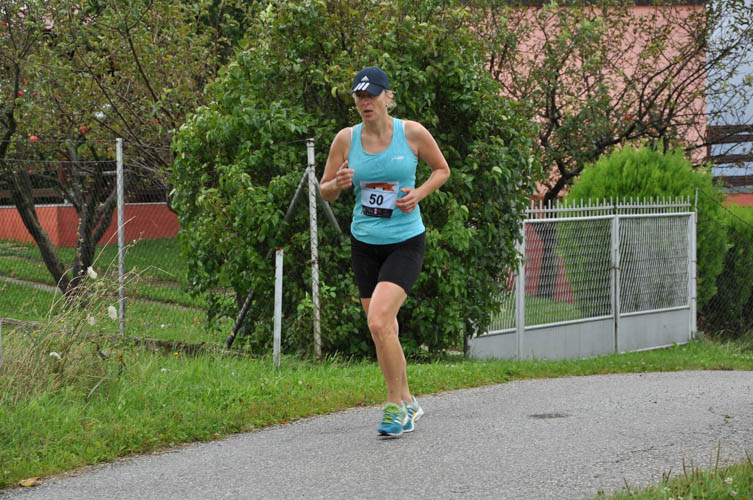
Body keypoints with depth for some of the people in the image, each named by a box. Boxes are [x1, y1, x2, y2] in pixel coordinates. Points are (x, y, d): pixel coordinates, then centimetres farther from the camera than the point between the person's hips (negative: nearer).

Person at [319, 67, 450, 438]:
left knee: (379, 321, -21)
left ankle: (395, 405, -7)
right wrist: (338, 184, -16)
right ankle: (407, 403, 29)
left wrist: (419, 193, -10)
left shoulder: (412, 133, -7)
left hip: (405, 242, -4)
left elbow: (442, 170, 9)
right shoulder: (346, 139, 0)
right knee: (383, 331, 10)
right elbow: (325, 191, 7)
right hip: (364, 243, 4)